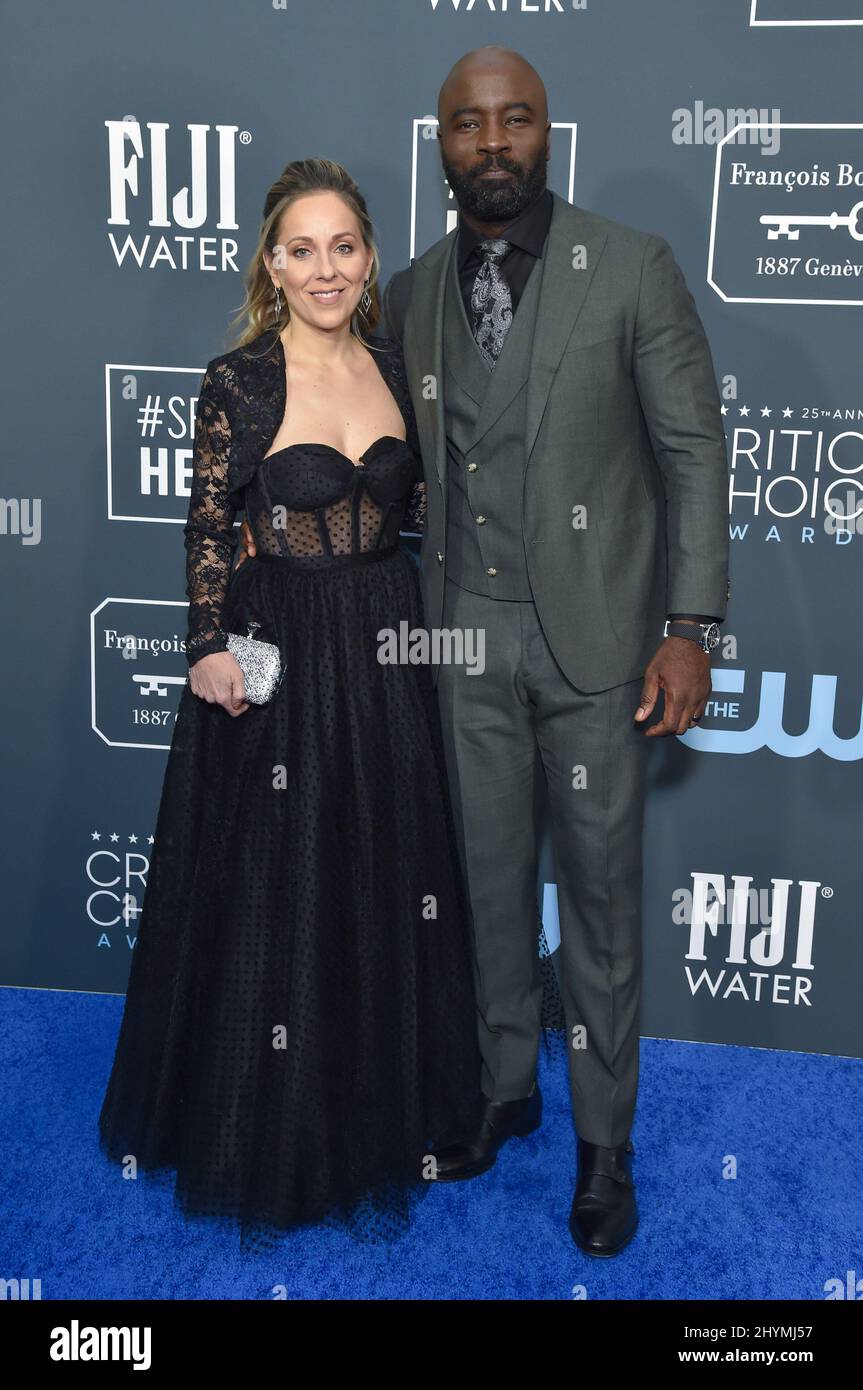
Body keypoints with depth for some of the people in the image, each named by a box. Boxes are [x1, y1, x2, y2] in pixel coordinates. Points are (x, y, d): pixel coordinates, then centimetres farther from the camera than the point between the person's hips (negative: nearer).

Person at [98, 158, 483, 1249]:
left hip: (384, 649, 5)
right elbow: (207, 527, -6)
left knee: (385, 886, 14)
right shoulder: (238, 381, -8)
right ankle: (275, 1126, 30)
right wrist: (210, 648, -15)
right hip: (278, 657, -4)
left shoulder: (394, 366, 5)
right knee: (275, 890, 7)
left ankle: (381, 1107, 36)